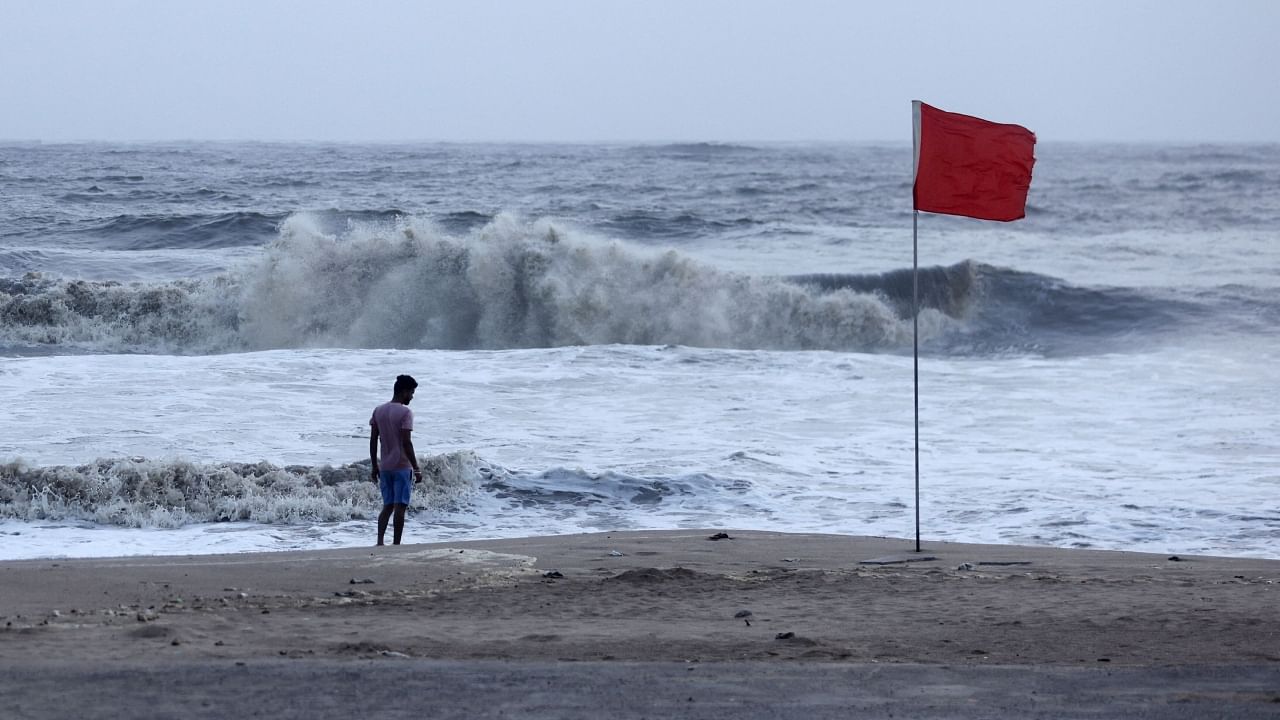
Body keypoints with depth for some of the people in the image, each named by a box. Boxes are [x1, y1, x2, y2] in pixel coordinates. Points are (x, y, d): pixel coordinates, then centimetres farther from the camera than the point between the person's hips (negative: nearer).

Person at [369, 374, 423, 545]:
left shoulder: (378, 411, 7)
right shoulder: (405, 413, -12)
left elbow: (373, 441, 7)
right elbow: (406, 443, -17)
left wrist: (375, 467, 15)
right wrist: (416, 469, -13)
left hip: (385, 467, 6)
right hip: (402, 467, -6)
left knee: (387, 506, 10)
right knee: (400, 507, -1)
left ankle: (380, 540, -6)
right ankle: (396, 545, -1)